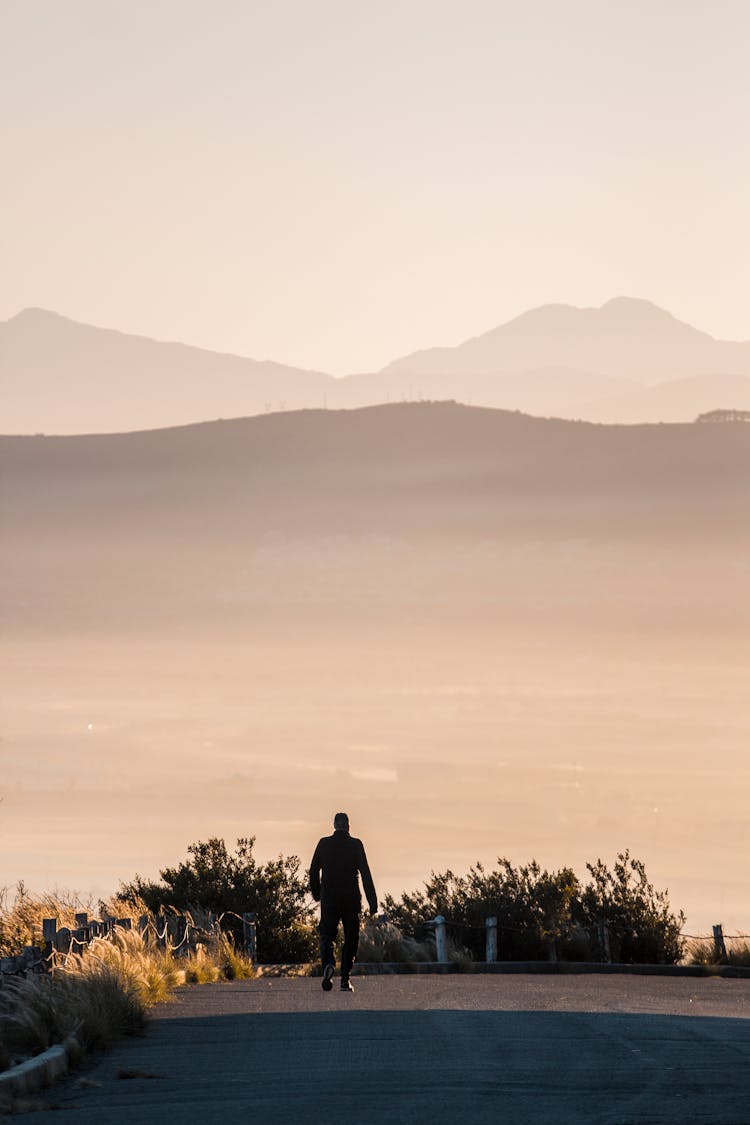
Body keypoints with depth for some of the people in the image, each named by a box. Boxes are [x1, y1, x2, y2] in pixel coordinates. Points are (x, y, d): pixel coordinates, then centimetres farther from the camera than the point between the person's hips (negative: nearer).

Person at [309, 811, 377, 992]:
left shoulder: (324, 844, 1)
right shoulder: (356, 845, -3)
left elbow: (313, 871, 6)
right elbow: (365, 873, -6)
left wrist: (316, 894, 21)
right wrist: (372, 901, -5)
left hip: (329, 898, 1)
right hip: (351, 898, -1)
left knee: (327, 936, 5)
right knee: (351, 938, 10)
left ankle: (328, 964, -25)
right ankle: (345, 979, 4)